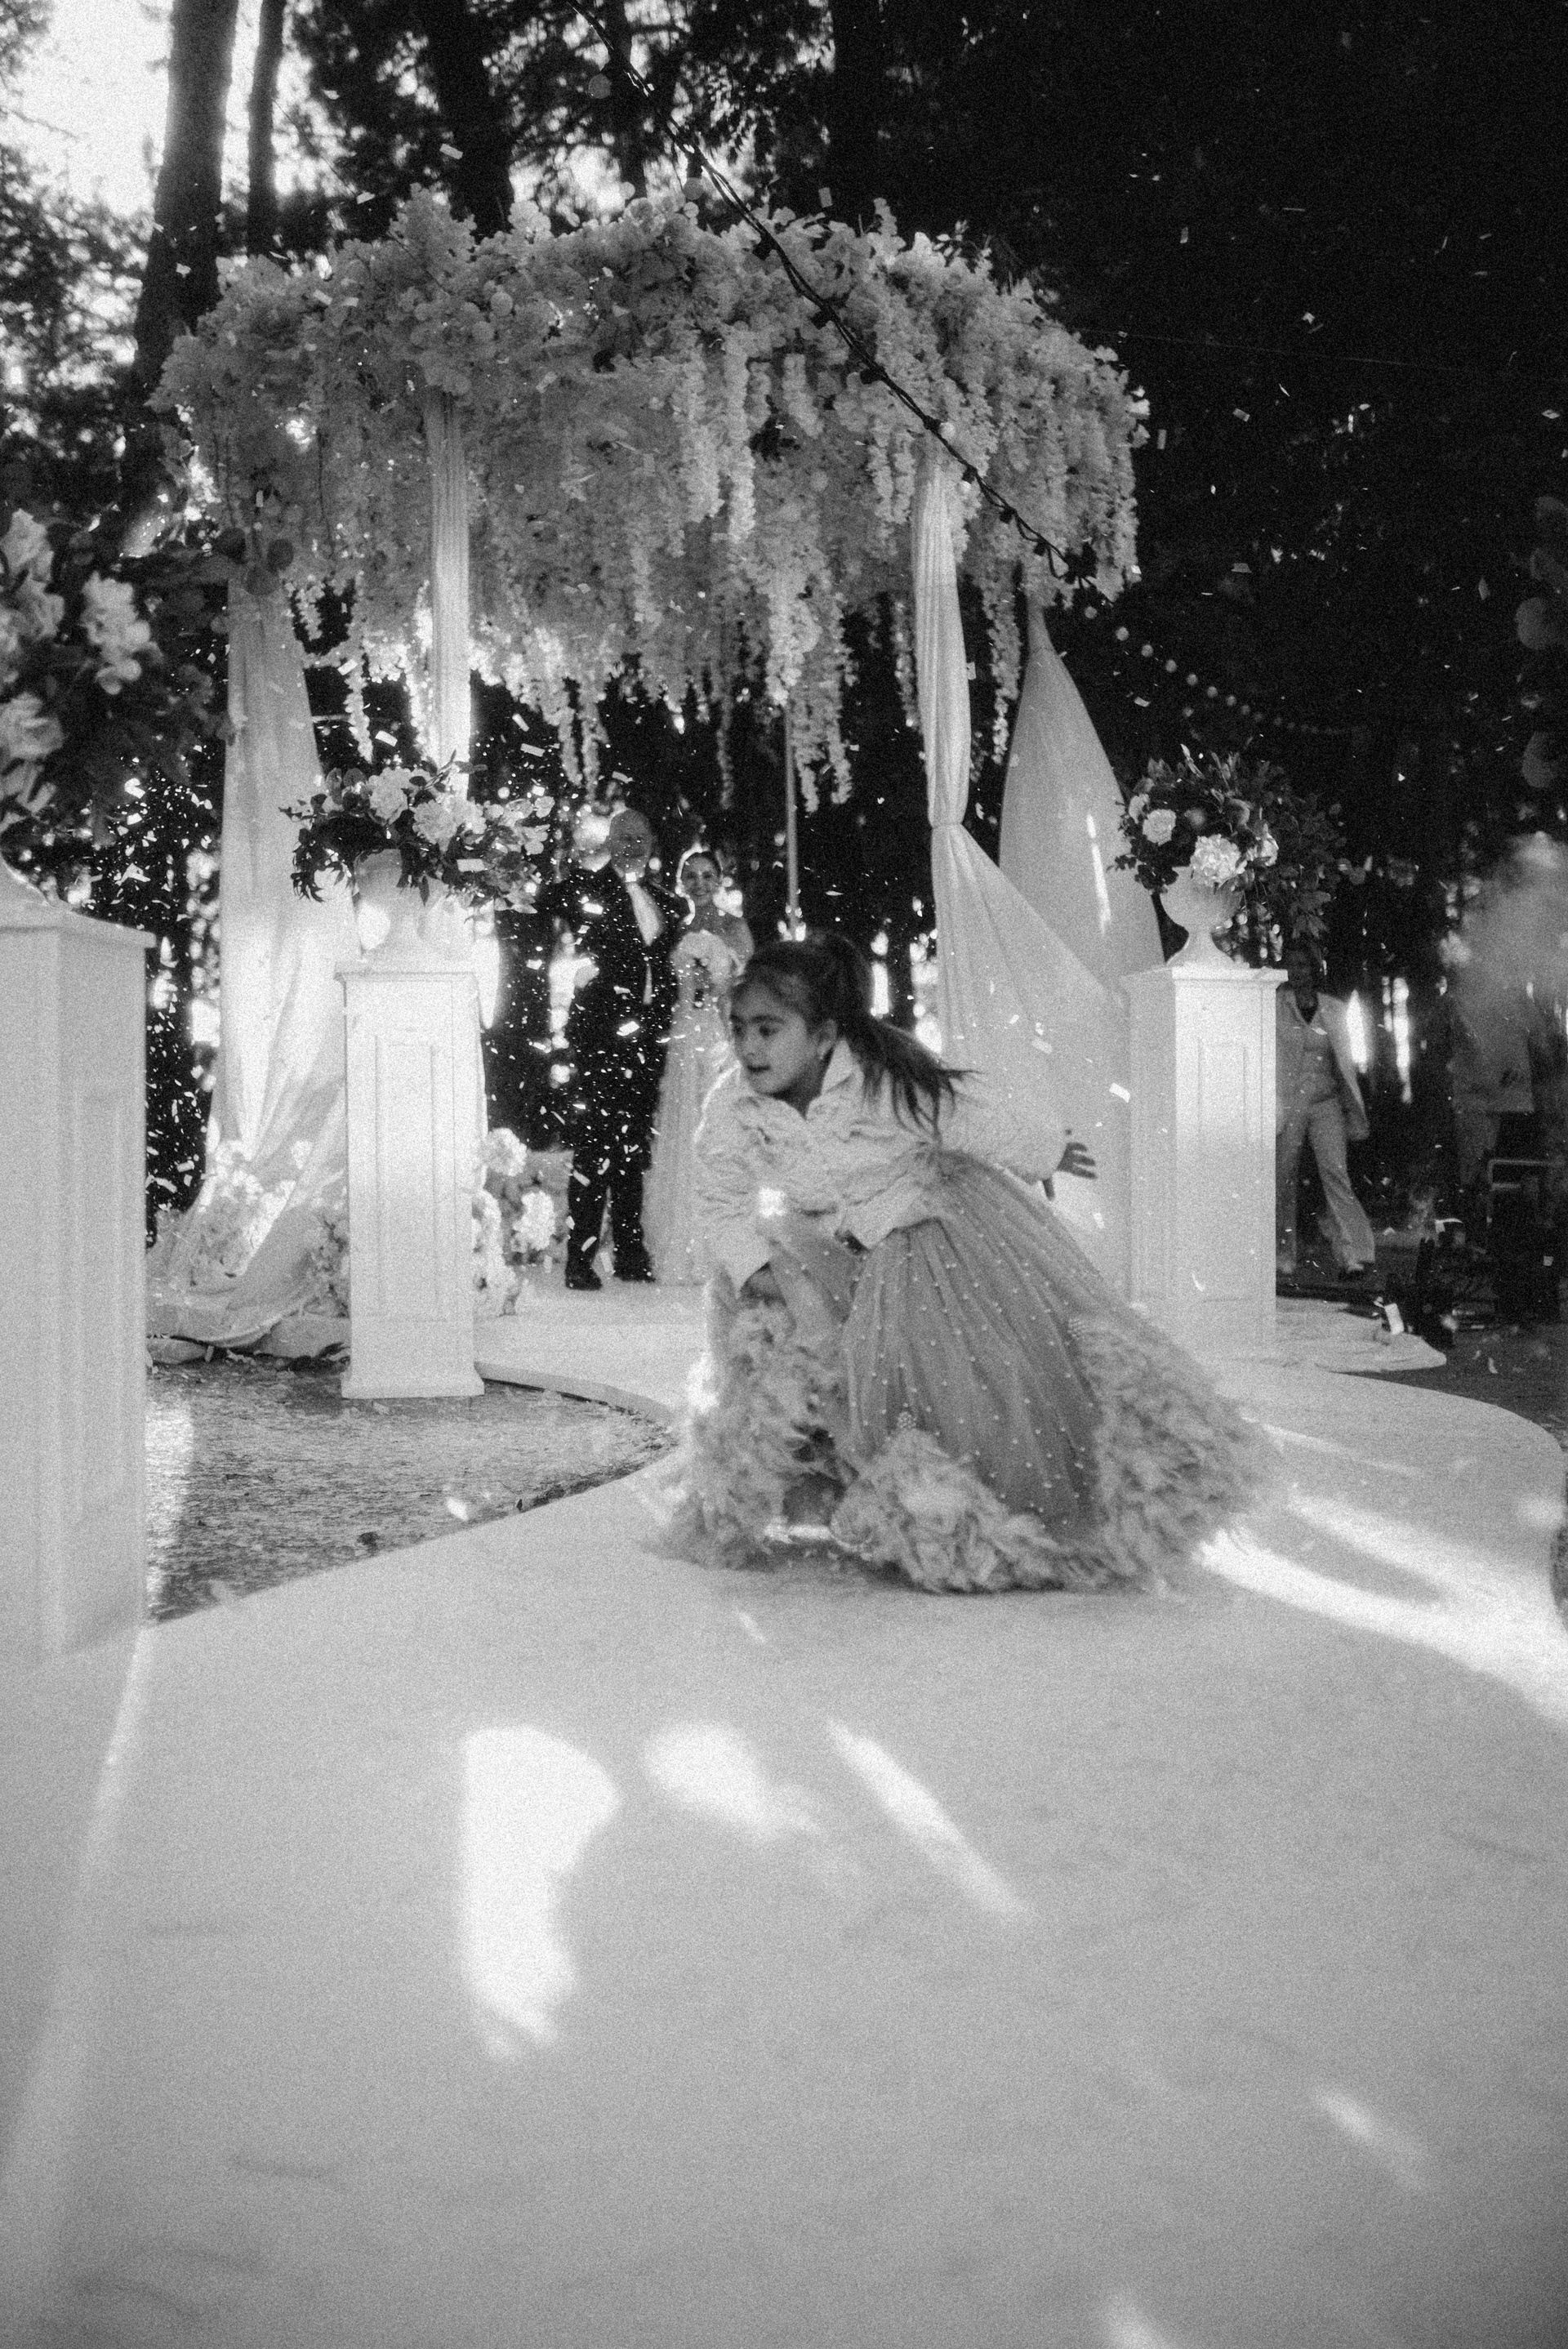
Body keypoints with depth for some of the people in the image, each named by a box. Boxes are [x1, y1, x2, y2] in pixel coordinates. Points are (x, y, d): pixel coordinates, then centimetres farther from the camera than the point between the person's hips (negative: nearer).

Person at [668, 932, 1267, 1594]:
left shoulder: (890, 1085, -35)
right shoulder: (731, 1107, -22)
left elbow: (992, 1117, -19)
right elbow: (721, 1200, -5)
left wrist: (1049, 1151, -3)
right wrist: (751, 1266, -19)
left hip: (937, 1226, -4)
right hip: (830, 1259, 4)